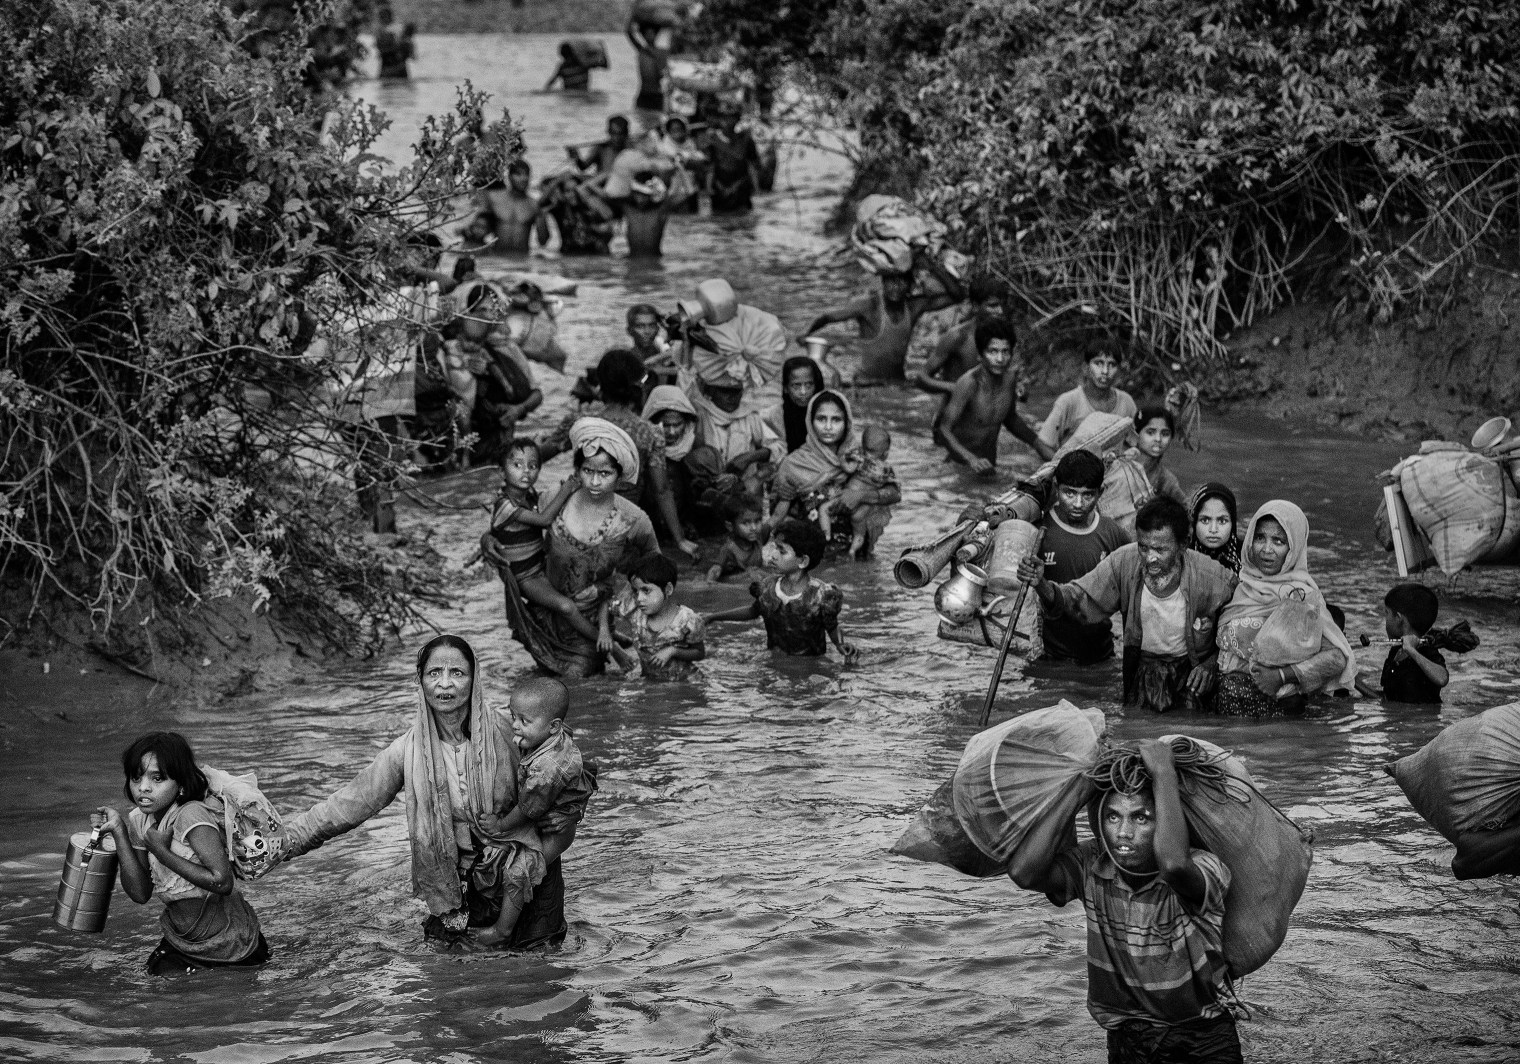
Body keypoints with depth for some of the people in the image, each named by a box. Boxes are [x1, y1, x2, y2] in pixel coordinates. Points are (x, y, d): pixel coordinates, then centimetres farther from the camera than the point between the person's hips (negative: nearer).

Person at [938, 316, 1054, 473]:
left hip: (990, 466, 6)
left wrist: (1039, 446, 16)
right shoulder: (969, 384, -19)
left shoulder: (1010, 379, 2)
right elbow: (944, 429, -24)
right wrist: (972, 459, -38)